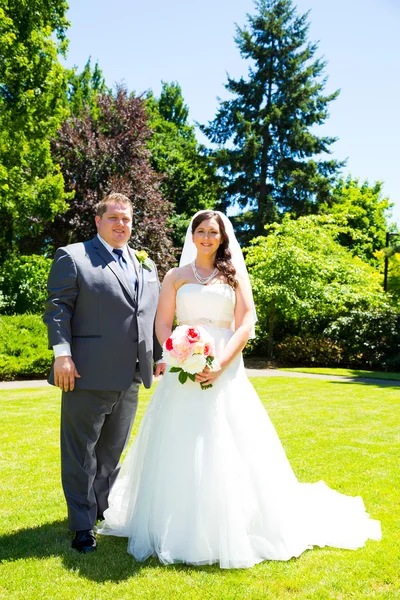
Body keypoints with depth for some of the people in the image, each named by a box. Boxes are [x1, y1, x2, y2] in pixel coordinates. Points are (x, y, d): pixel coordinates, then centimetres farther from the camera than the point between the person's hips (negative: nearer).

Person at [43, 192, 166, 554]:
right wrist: (62, 353, -18)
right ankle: (82, 525, 18)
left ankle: (103, 509, 37)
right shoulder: (73, 257, -2)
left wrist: (161, 356, 11)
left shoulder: (146, 266, 15)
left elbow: (155, 316, 17)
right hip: (88, 374, -5)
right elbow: (58, 308, -8)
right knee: (81, 453, 5)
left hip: (130, 378, 6)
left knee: (112, 450, 19)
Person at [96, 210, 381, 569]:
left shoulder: (235, 274, 9)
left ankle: (234, 532, 15)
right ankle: (178, 531, 16)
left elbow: (245, 325, 0)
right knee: (180, 453, 2)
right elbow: (162, 324, 5)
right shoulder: (176, 276, 11)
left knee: (229, 452, 0)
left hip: (225, 372, -1)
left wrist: (220, 365, -14)